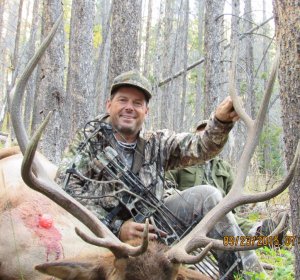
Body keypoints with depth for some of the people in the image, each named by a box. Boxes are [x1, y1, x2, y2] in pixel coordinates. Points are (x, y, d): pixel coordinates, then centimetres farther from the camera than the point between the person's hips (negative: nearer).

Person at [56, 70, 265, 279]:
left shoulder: (155, 144, 12)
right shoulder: (90, 138, 0)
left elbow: (200, 147, 1)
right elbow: (67, 189, -13)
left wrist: (221, 121, -23)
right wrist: (116, 228, -24)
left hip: (147, 226, 4)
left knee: (206, 196, -9)